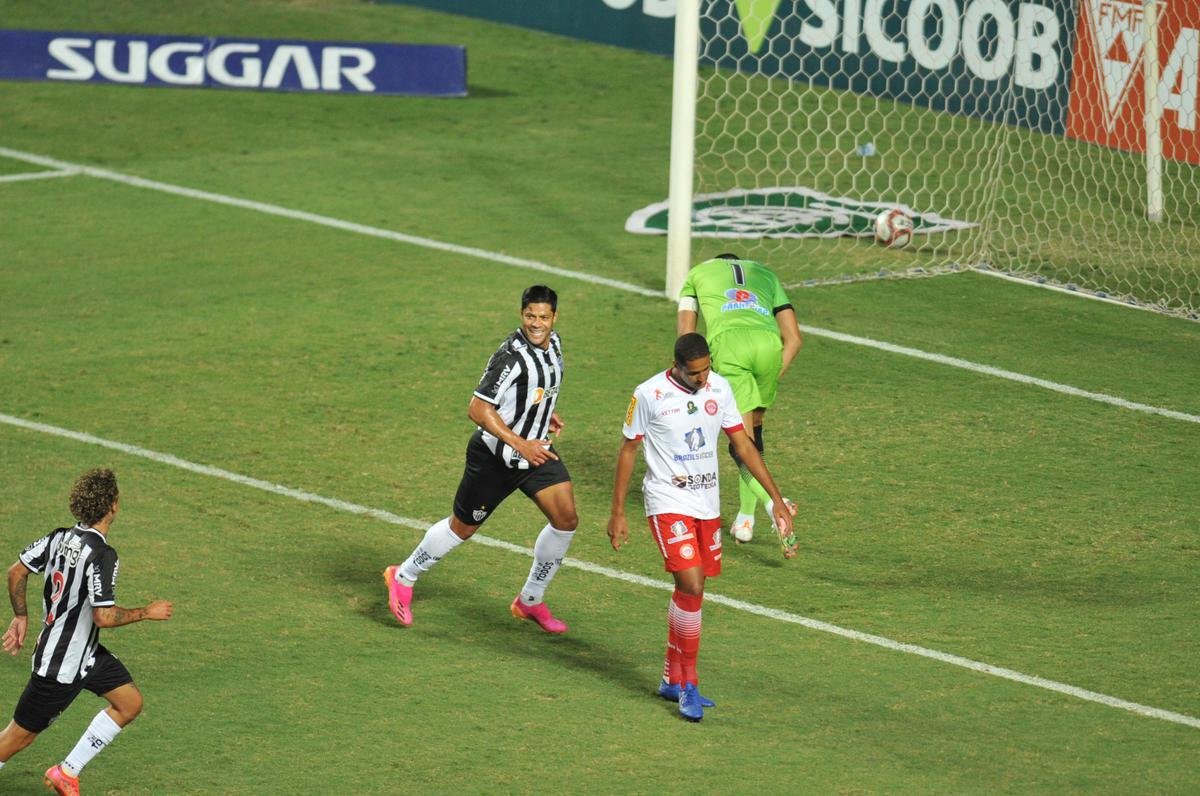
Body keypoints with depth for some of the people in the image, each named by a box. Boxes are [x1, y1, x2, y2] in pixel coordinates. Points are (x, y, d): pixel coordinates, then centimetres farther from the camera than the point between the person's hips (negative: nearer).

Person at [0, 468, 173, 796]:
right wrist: (148, 612, -14)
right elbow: (104, 617, -29)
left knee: (130, 703, 13)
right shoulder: (102, 555, -27)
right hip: (63, 666, -9)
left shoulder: (60, 537, -3)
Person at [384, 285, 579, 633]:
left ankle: (531, 600, 13)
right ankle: (403, 578, 32)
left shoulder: (553, 342, -1)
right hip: (495, 456, -7)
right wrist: (520, 445, -29)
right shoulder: (512, 356, -28)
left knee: (566, 519, -5)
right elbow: (478, 409, -28)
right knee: (463, 526, 8)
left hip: (535, 449, 7)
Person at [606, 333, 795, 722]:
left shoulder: (718, 388, 0)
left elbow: (743, 444, 7)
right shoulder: (649, 395, -12)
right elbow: (628, 450, -1)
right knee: (691, 587, -17)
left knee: (689, 591, 11)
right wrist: (617, 512, 0)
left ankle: (672, 680, 25)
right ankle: (689, 685, -9)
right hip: (668, 504, -5)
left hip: (707, 505, 5)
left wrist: (777, 499, 4)